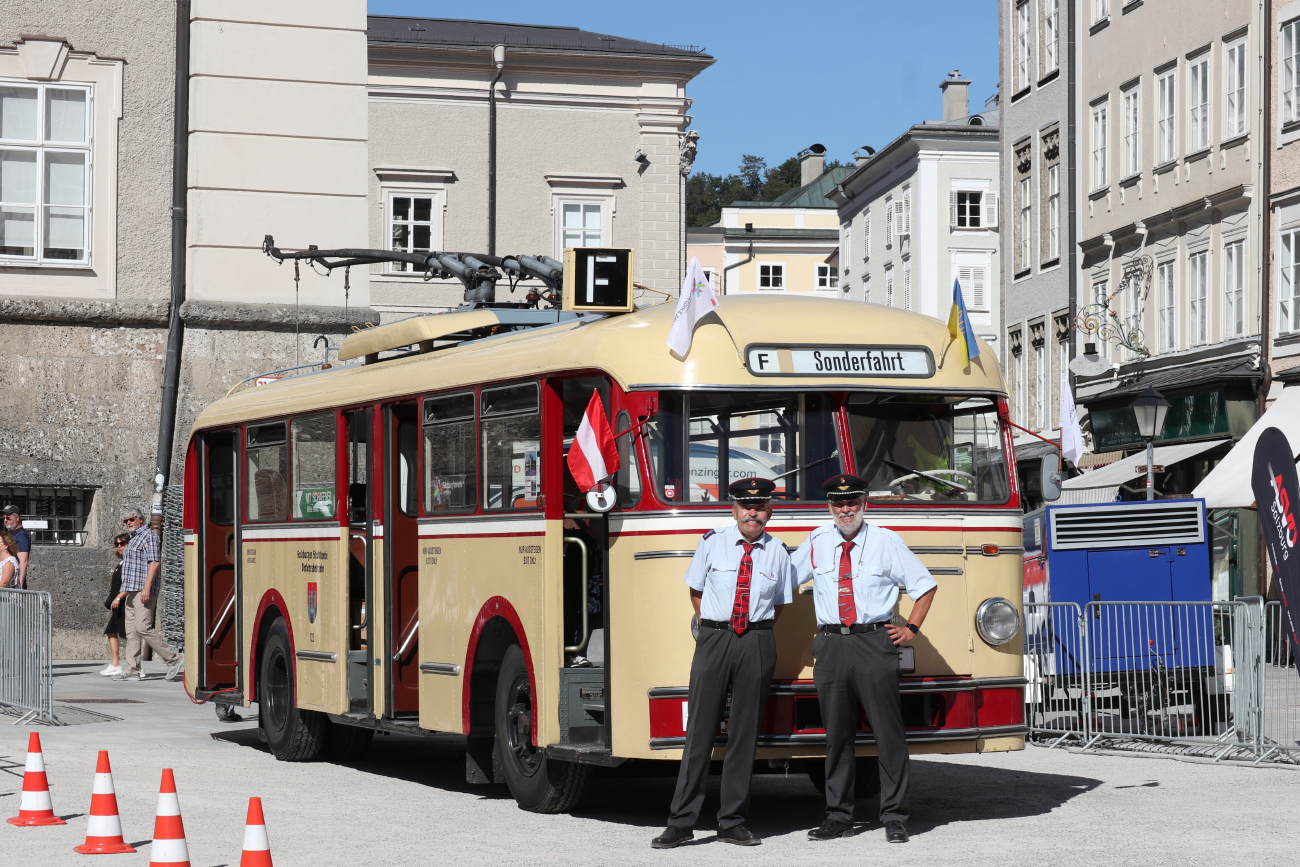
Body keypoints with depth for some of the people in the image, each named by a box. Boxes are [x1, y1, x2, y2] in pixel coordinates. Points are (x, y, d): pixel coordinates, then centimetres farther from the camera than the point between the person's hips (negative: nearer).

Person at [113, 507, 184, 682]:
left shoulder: (149, 535, -6)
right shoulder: (134, 539, 24)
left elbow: (154, 562, -16)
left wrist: (146, 588, -24)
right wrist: (125, 592, 22)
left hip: (143, 590, -10)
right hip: (132, 592, 10)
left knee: (143, 628, -16)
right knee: (131, 630, 5)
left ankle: (174, 659, -10)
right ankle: (132, 669, 3)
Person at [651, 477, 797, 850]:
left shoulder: (777, 553, 7)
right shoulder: (712, 543, 4)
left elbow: (777, 606, 14)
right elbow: (696, 592, 12)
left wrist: (755, 632, 6)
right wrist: (716, 630, 8)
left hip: (757, 646, 1)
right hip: (713, 640, -1)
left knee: (745, 733, 4)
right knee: (700, 730, -3)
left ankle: (732, 822, 11)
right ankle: (681, 822, -1)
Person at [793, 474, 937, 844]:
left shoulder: (886, 542, 5)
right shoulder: (816, 543, 12)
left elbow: (924, 584, 11)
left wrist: (911, 628, 5)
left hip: (875, 642, -2)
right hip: (830, 645, 2)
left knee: (888, 733, -3)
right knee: (836, 734, 6)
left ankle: (894, 817, 2)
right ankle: (838, 816, 13)